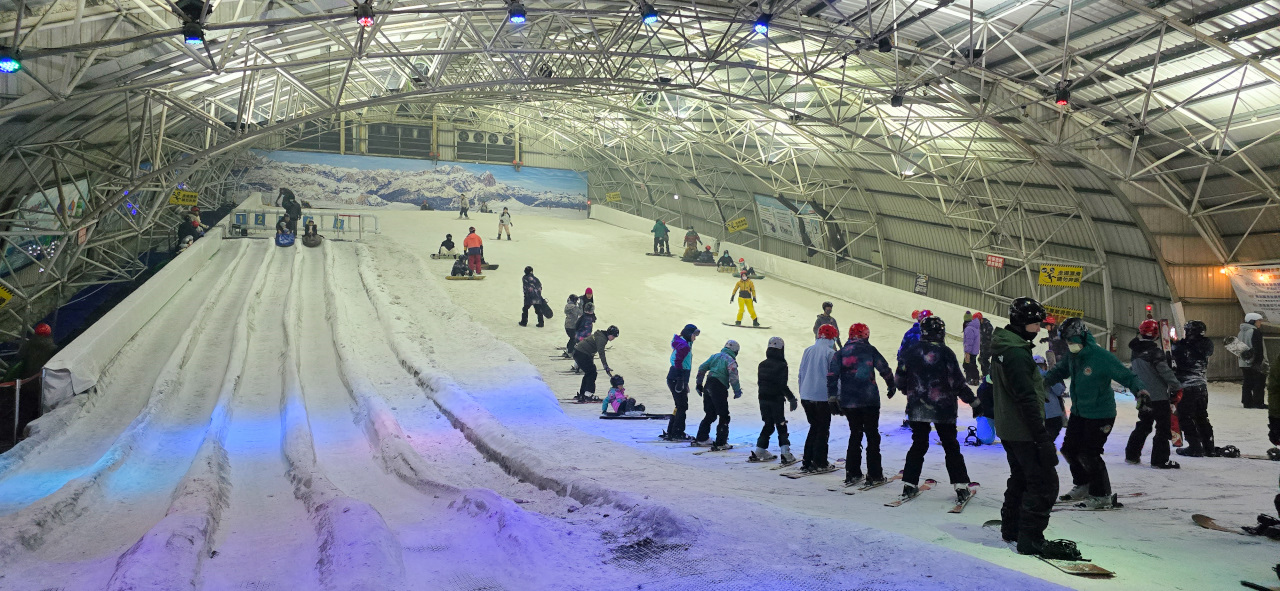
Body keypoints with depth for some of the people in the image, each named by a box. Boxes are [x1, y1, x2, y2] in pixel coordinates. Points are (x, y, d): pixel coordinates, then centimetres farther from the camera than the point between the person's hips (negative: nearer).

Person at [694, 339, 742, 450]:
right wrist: (737, 391, -7)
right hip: (719, 389, -7)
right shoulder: (730, 360, -4)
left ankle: (701, 438, 27)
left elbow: (702, 368, 14)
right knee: (724, 417, 1)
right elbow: (733, 377, -16)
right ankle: (720, 443, -4)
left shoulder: (715, 356, 15)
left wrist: (699, 385, 19)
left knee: (710, 414, 21)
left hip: (708, 387, 7)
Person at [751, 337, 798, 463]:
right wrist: (791, 398, -13)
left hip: (763, 399, 6)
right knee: (781, 425, 3)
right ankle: (785, 452, -2)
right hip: (776, 399, -6)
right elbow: (783, 385, -19)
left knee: (768, 424, 15)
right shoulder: (781, 365, -14)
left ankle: (760, 450, 12)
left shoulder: (762, 364, 7)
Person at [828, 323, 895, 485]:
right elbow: (885, 369, 2)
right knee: (872, 435, 7)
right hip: (870, 400, -3)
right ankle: (874, 475, 6)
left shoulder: (840, 353, 6)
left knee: (855, 434, 14)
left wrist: (832, 397, 1)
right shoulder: (869, 350, -1)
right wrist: (892, 387, 18)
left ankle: (852, 473, 11)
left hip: (848, 402, 3)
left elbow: (832, 375, -2)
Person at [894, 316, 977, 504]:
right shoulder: (945, 352, -11)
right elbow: (957, 381, -10)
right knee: (951, 446, 7)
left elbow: (899, 379, 4)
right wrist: (972, 399, 2)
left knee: (918, 444, 14)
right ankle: (961, 487, 6)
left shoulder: (911, 351, 0)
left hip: (917, 409, 3)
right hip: (943, 408, -3)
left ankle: (909, 484, 12)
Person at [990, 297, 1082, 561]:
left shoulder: (1003, 349, 11)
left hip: (1008, 428, 11)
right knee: (1044, 482, -6)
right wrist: (1043, 438, -24)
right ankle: (1030, 539, -4)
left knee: (1021, 477, 21)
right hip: (1024, 431, -10)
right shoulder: (1017, 353, -22)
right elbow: (1027, 399, -25)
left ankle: (1011, 528, 31)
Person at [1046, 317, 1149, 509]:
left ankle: (1102, 496, 9)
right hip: (1078, 411, 8)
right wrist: (1045, 380, 3)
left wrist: (1139, 388, -38)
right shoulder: (1072, 355, 0)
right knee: (1069, 449, 14)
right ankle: (1083, 486, 35)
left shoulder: (1101, 356, -23)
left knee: (1088, 454, -9)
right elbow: (1061, 370, 18)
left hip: (1100, 414, -8)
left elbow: (1125, 375, -20)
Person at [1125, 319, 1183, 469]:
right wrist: (1177, 387, -9)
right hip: (1159, 396, -7)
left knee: (1143, 425, 20)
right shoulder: (1154, 351, -17)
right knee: (1163, 428, -1)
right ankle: (1160, 460, -3)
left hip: (1143, 396, 7)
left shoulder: (1135, 350, 6)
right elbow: (1165, 371, -19)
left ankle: (1131, 455, 23)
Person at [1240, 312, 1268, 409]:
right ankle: (1258, 402, -3)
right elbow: (1259, 349, -16)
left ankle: (1246, 402, 10)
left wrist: (1238, 361, 23)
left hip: (1244, 363, 8)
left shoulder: (1241, 332, 14)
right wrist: (1260, 361, -15)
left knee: (1247, 383, 10)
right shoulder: (1255, 332, -12)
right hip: (1255, 363, -8)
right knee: (1259, 383, -2)